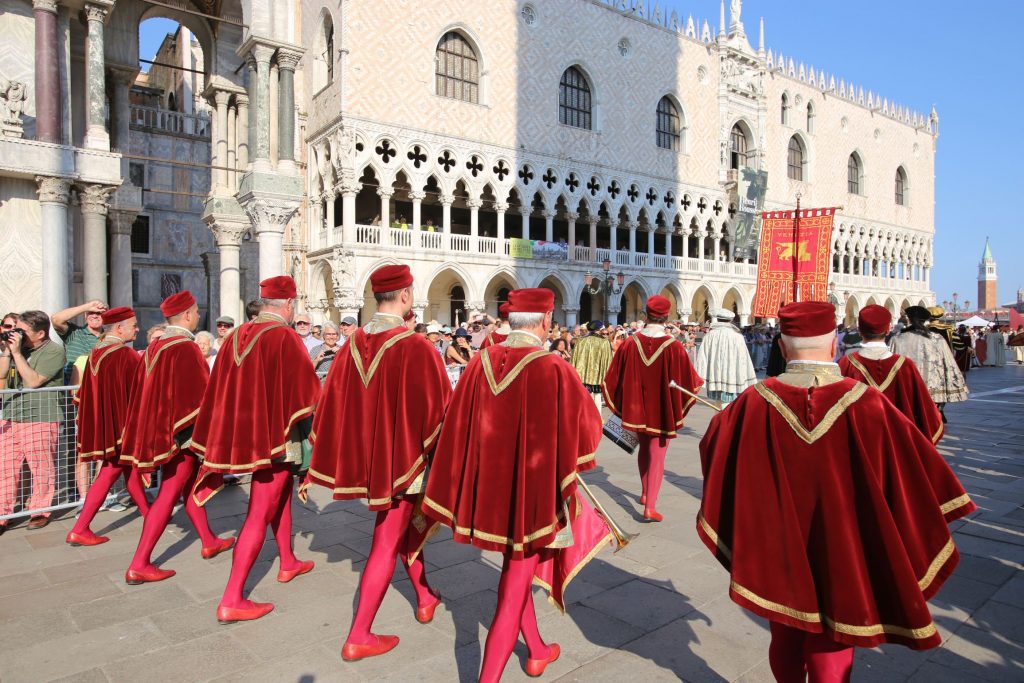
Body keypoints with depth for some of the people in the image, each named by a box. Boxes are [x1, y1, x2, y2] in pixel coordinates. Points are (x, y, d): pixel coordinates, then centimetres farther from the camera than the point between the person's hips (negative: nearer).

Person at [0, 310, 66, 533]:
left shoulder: (54, 351, -8)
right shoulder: (20, 347, 11)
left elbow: (32, 381, -15)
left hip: (39, 419, -6)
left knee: (41, 468, 3)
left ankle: (39, 511, 18)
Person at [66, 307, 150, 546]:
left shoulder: (95, 353, 5)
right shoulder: (126, 355, -20)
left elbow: (87, 391, 12)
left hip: (101, 423, 8)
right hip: (119, 424, -8)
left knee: (129, 466, 19)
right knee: (109, 474, 2)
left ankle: (147, 512, 32)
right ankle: (79, 530, 5)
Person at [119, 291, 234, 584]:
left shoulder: (154, 347, 7)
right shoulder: (186, 348, -18)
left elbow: (144, 390, 13)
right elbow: (202, 394, -17)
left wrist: (157, 426, 21)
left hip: (159, 428, 9)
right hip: (182, 431, -9)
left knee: (190, 485, 19)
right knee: (168, 495, -2)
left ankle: (208, 542, 32)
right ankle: (139, 565, 2)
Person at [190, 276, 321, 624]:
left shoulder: (236, 337, 4)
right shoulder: (285, 337, -16)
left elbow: (218, 389, 8)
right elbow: (308, 390, -17)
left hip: (241, 433, 8)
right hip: (274, 438, -8)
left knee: (282, 492, 25)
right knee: (259, 516, -1)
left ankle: (288, 563, 40)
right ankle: (232, 601, 2)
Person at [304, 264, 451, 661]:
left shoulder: (354, 343, -2)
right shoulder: (415, 347, -21)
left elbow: (333, 401, 2)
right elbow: (440, 407, -15)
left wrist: (322, 462, 11)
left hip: (367, 455, 7)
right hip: (402, 456, -7)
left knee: (403, 526, 25)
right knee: (387, 545, 6)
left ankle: (425, 598, 42)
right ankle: (359, 637, 14)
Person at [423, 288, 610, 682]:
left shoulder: (480, 364, -6)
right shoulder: (554, 370, -19)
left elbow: (458, 430, 0)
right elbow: (587, 427, -6)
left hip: (490, 491, 6)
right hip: (533, 492, -6)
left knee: (514, 570, 27)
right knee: (513, 595, 7)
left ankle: (537, 651, 47)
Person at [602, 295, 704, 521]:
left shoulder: (631, 343, -11)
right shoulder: (673, 347, -17)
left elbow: (612, 378, -2)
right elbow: (691, 381, -8)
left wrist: (618, 405, 13)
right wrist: (699, 383, 16)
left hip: (638, 409, 3)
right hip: (662, 411, -3)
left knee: (644, 449, 24)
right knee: (657, 456, 6)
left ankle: (645, 493, 39)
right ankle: (650, 506, 1)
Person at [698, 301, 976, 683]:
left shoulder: (756, 402, -16)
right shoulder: (865, 404, -18)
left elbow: (712, 446, 2)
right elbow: (920, 475, -8)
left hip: (778, 553, 1)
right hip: (840, 557, -1)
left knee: (787, 640, 24)